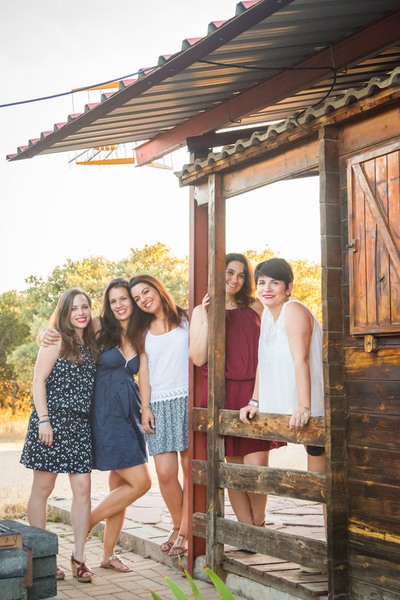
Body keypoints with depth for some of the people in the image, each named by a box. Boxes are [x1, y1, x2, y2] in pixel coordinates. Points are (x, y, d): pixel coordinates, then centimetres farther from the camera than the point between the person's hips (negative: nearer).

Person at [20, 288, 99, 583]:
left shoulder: (91, 345, 13)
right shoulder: (56, 341, -4)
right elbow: (39, 381, -8)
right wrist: (43, 420, -15)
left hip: (80, 424, 5)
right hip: (53, 421, -5)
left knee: (83, 488, 0)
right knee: (43, 488, 4)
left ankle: (79, 556, 8)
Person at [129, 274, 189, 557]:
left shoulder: (185, 319, 8)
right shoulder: (143, 331, 16)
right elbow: (144, 372, 11)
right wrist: (145, 408, 4)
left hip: (187, 399, -2)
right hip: (159, 404, 2)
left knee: (190, 468, -4)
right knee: (165, 472, -6)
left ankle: (186, 531, 6)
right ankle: (178, 526, 14)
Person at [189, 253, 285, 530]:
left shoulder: (255, 307, 11)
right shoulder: (202, 311, 8)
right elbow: (198, 358, -2)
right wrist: (207, 319, -10)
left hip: (254, 393, 0)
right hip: (222, 395, 0)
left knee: (256, 465, -6)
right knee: (233, 466, 4)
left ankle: (259, 523, 17)